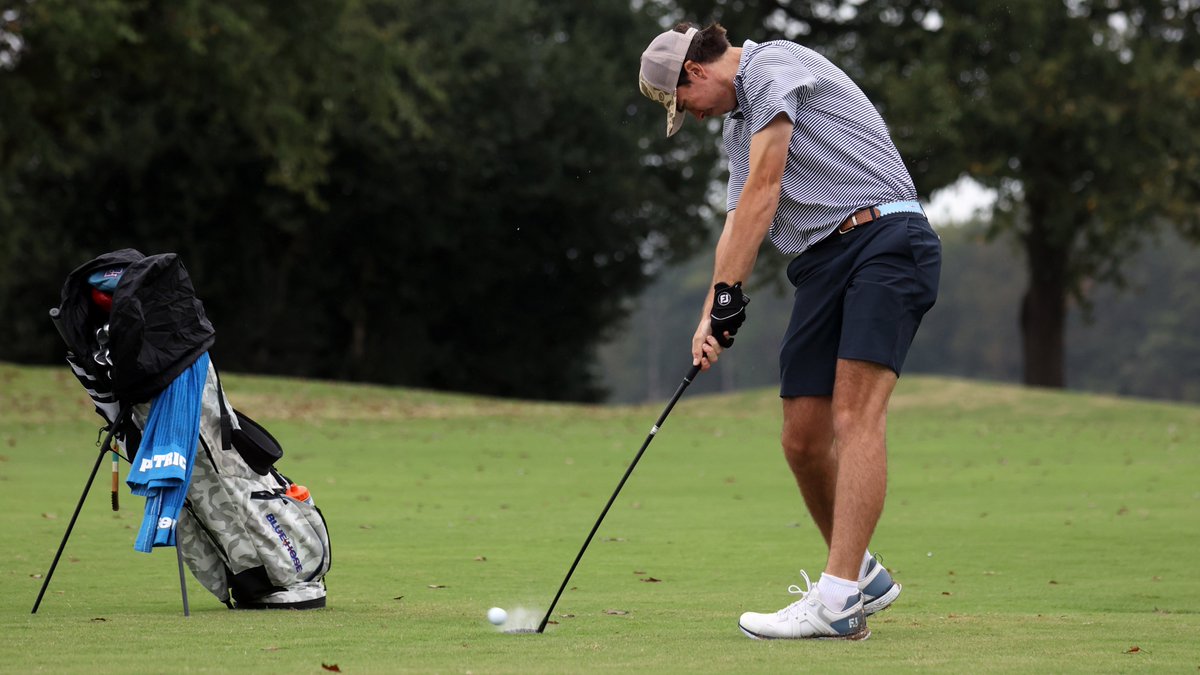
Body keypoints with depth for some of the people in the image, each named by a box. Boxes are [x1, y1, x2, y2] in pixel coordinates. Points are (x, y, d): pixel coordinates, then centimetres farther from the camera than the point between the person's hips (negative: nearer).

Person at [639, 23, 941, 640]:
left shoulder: (771, 66, -4)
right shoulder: (737, 125, 25)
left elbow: (764, 190, -10)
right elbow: (740, 221, 21)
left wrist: (730, 291, -11)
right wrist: (711, 316, 7)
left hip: (884, 236, -9)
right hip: (820, 263, 9)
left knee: (855, 414, -20)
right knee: (803, 439, 4)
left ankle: (837, 602, -28)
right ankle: (862, 574, 23)